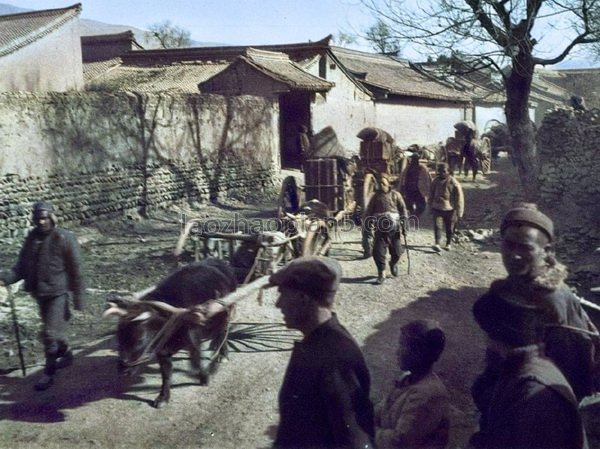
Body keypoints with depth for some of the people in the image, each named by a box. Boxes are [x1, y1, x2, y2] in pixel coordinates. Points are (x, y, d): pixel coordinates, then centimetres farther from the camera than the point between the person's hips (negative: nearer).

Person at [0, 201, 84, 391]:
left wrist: (78, 298, -10)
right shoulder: (32, 238, 4)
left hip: (58, 293, -6)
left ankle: (49, 371, 3)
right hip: (39, 293, 6)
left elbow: (75, 270, -10)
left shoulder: (65, 238, -12)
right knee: (56, 328, 19)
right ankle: (65, 354, 40)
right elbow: (22, 266, 5)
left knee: (50, 332, -8)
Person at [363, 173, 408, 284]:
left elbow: (403, 209, 4)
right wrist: (368, 222, -3)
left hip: (394, 227, -1)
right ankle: (381, 273, 4)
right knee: (378, 251, -8)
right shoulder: (375, 196, 9)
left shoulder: (395, 194, 4)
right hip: (380, 228, 1)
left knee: (397, 251, 4)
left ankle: (393, 263, 38)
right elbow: (369, 210, 11)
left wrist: (404, 223, -5)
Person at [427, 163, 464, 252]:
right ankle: (437, 244, -13)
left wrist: (459, 212, -8)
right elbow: (431, 195, 15)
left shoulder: (453, 182, -11)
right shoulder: (435, 181, 2)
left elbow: (459, 198, -7)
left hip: (449, 209, -2)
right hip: (437, 208, 2)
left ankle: (449, 243, 26)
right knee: (437, 226, -11)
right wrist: (430, 207, 17)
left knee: (450, 228, 9)